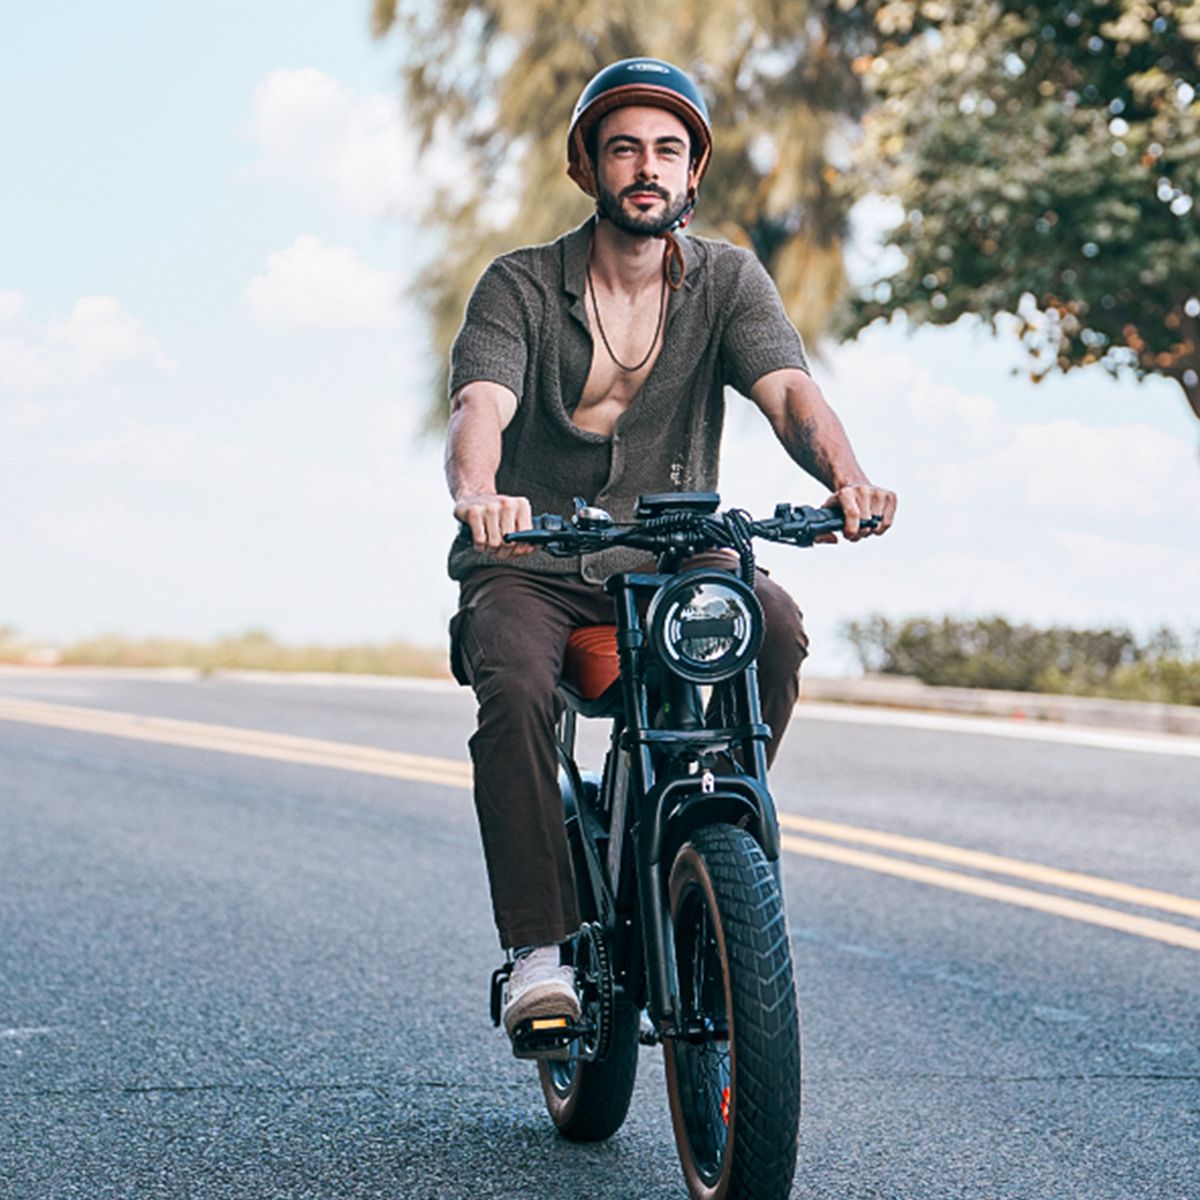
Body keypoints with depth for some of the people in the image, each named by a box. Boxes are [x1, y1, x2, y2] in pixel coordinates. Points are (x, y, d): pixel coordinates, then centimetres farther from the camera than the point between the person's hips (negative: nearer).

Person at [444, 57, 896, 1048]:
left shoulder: (728, 280, 5)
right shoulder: (521, 286, -1)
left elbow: (788, 388, -13)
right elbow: (480, 406, -18)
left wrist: (845, 475, -36)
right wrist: (476, 492, -44)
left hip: (675, 560, 2)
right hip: (530, 566, -1)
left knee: (775, 626, -29)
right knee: (517, 689, -32)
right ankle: (539, 948, -26)